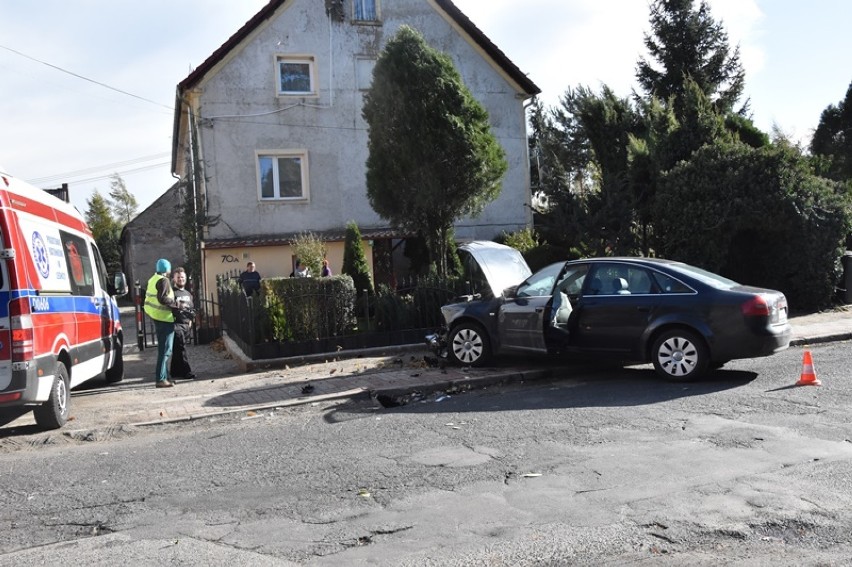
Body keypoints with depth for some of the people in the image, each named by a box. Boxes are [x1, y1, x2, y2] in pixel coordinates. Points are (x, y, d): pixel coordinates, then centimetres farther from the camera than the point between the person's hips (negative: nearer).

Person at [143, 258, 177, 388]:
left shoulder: (153, 279, 14)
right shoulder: (164, 281, -14)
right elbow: (162, 298, -25)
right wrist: (175, 303, -14)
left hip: (156, 317, 10)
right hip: (164, 318, -10)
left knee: (162, 349, 17)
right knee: (165, 350, -7)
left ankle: (163, 376, 24)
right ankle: (161, 379, -9)